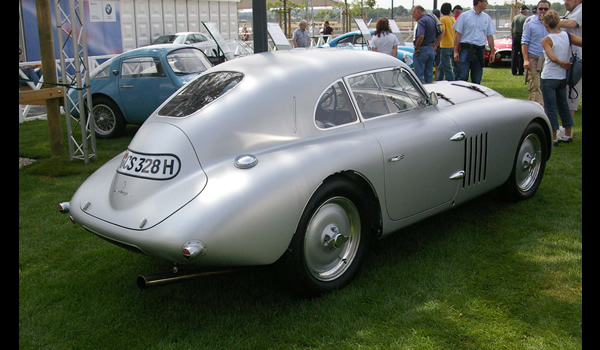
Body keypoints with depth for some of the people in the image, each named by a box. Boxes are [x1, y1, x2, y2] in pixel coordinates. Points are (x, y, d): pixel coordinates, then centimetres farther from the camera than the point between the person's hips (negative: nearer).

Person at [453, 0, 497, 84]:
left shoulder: (487, 17, 12)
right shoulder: (464, 16, 1)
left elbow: (489, 36, 15)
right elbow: (458, 34, 0)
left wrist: (492, 52, 11)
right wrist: (455, 51, -6)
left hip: (480, 50, 4)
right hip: (466, 49, -4)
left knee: (477, 79, 8)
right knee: (462, 77, -10)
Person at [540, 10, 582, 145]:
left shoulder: (546, 40, -14)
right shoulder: (568, 36, 1)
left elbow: (552, 57, -26)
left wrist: (562, 62, -11)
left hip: (549, 77, -6)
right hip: (563, 77, 6)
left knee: (550, 108, 0)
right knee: (563, 105, 18)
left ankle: (553, 138, 2)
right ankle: (568, 135, 25)